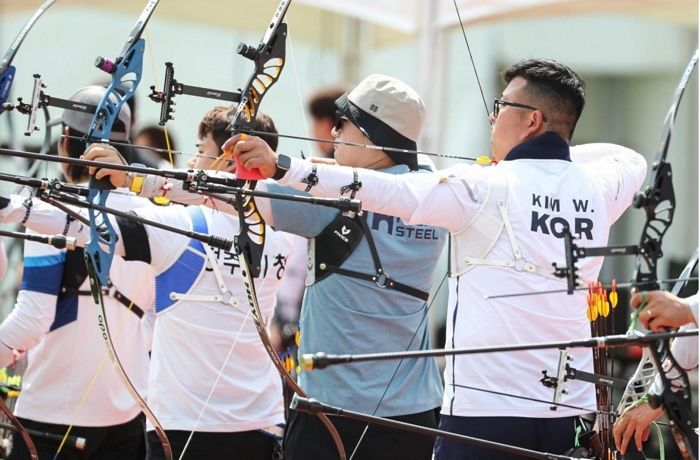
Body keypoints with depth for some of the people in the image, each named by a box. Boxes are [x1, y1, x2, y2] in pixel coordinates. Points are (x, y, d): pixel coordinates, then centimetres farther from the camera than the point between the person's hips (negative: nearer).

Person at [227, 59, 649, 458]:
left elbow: (384, 191, -15)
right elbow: (633, 161, 30)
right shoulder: (597, 189, 6)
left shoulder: (484, 189, -9)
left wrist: (280, 167, -14)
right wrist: (558, 152, 27)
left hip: (485, 409, -5)